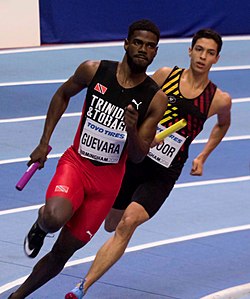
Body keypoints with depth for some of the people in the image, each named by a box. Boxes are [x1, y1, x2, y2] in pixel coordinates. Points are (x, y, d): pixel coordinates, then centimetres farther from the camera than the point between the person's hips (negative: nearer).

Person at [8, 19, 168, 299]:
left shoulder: (156, 99, -9)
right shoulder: (94, 70, -8)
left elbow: (138, 157, -5)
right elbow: (62, 95, 12)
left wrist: (132, 129, -26)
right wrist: (44, 142, 7)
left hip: (108, 179, 1)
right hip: (76, 162, -1)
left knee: (62, 254, 6)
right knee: (55, 218, -33)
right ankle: (41, 223, 4)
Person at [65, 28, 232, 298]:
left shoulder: (219, 100, -2)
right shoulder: (165, 75, -1)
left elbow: (223, 124, 22)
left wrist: (202, 158, 17)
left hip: (162, 175, -2)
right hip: (134, 157, 2)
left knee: (127, 224, -22)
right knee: (111, 225, 12)